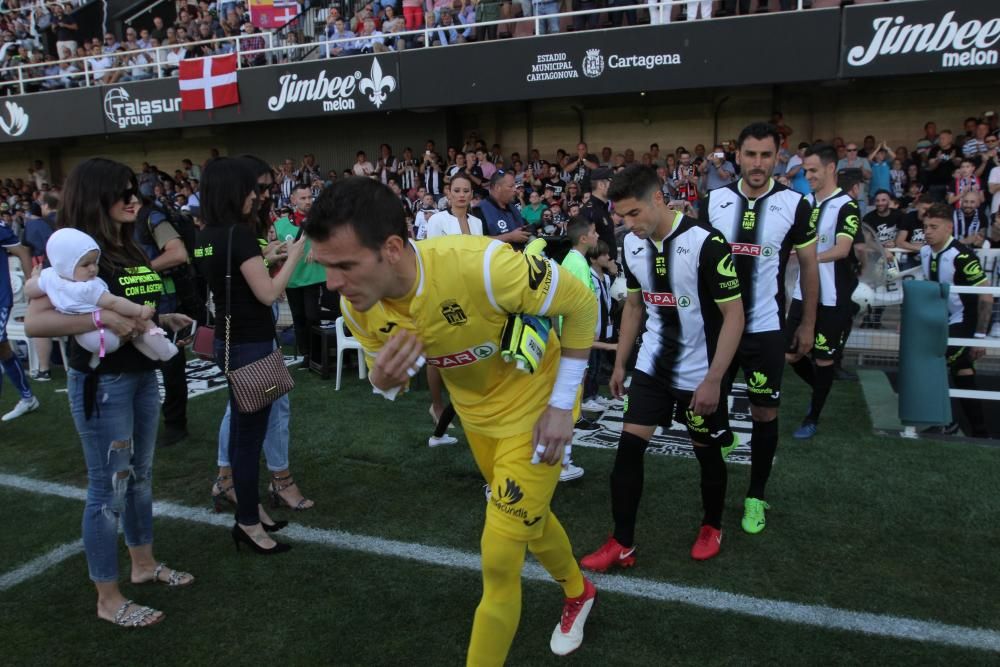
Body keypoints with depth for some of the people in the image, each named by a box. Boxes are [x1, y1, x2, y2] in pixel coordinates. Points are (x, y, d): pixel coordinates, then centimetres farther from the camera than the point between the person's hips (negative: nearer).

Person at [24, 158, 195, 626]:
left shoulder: (130, 249, 10)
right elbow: (33, 322, -23)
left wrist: (164, 320, 8)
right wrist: (101, 319, -31)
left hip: (142, 375, 8)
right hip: (100, 382, -8)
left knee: (140, 474, 19)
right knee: (109, 487, 1)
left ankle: (144, 562, 37)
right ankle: (108, 599, 15)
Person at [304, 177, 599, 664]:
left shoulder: (480, 265, -38)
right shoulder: (357, 307, -20)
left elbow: (581, 304, -22)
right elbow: (390, 381, -1)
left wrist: (561, 404, -19)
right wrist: (383, 380, -27)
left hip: (533, 408, -5)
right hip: (475, 413, 6)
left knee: (499, 561, -3)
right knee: (527, 517, 26)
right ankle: (578, 593, 57)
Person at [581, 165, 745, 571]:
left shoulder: (706, 243, -21)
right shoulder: (632, 245, -3)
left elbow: (734, 315, -18)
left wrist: (713, 380, -21)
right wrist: (619, 363, 11)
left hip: (700, 373, -4)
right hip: (652, 365, 5)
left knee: (707, 453, 12)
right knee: (628, 447, -1)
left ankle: (712, 527, 38)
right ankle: (622, 544, 13)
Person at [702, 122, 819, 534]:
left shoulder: (794, 204, -6)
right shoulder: (715, 200, -1)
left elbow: (808, 265, 3)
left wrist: (808, 323, 3)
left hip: (766, 327, -2)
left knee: (765, 412, 5)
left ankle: (756, 496, 22)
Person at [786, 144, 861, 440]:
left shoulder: (846, 206, -12)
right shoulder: (805, 202, 6)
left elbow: (842, 249, -26)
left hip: (833, 298, -6)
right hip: (803, 293, 6)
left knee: (824, 359, 6)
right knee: (791, 354, 11)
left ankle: (813, 418, 22)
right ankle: (819, 389, 39)